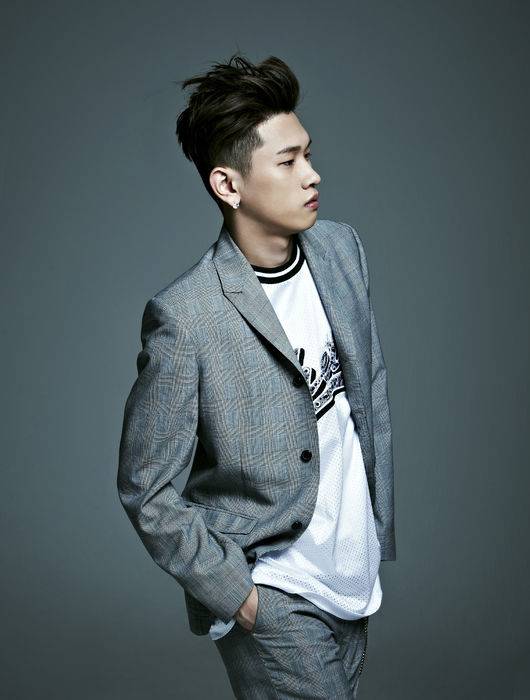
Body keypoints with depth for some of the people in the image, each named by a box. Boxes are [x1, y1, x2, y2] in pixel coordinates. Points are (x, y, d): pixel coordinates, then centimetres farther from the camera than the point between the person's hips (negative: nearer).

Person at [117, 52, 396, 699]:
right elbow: (145, 490, -15)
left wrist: (381, 522, 11)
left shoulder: (341, 247, -3)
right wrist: (235, 595, -14)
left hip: (355, 570, 6)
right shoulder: (185, 317, -23)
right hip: (273, 595, -6)